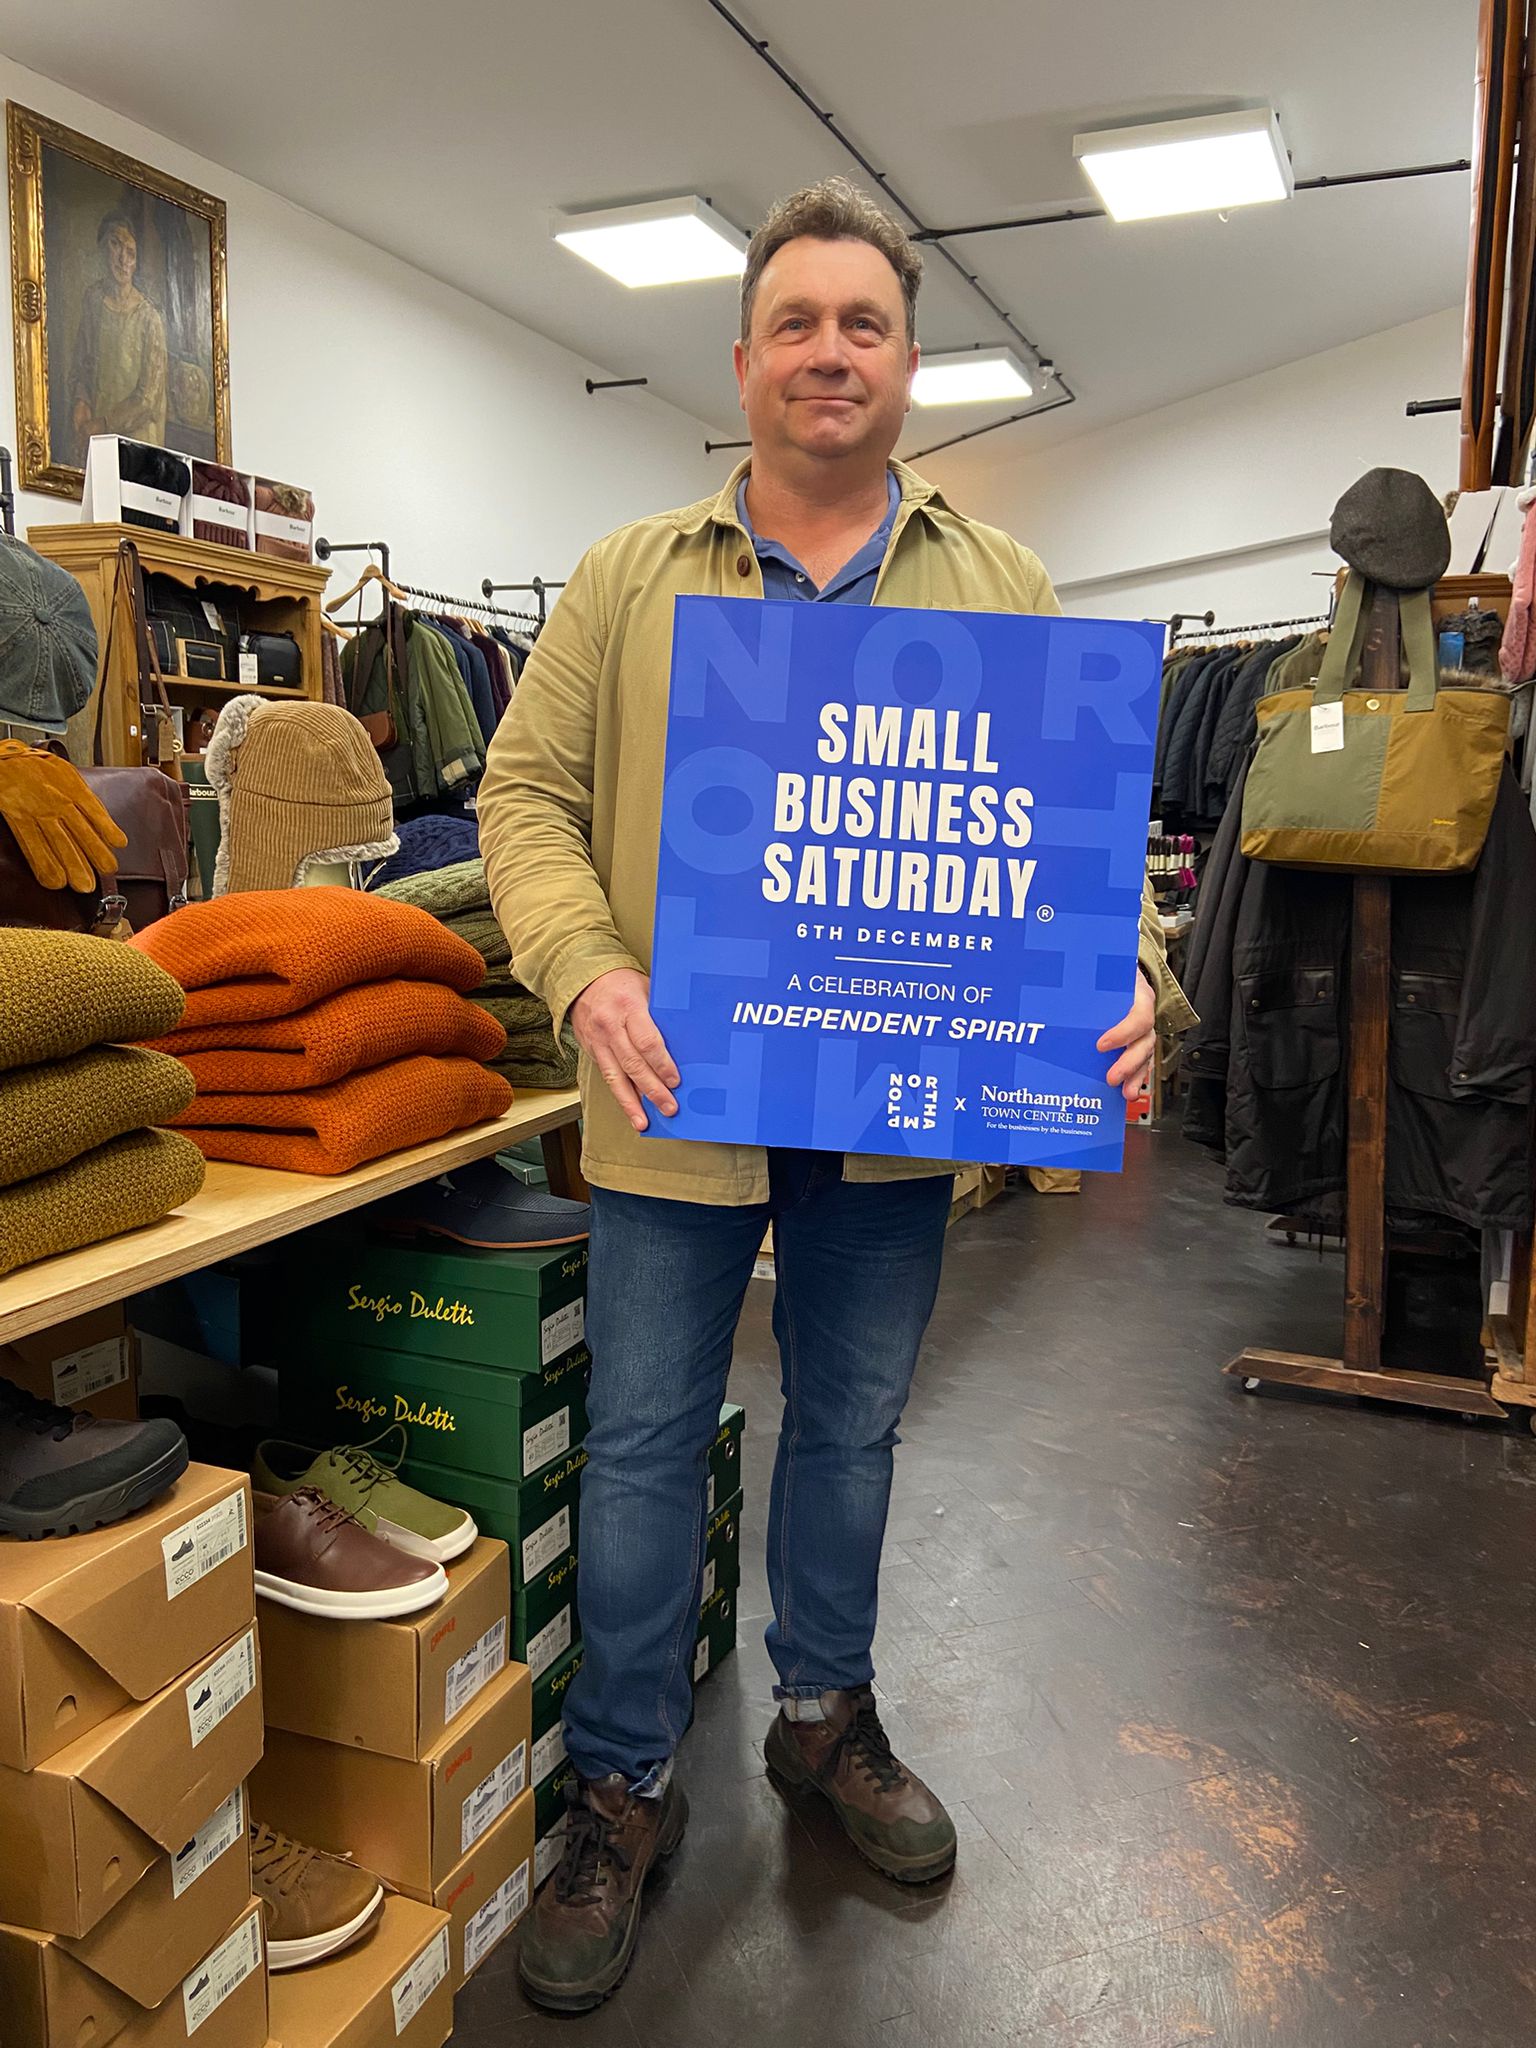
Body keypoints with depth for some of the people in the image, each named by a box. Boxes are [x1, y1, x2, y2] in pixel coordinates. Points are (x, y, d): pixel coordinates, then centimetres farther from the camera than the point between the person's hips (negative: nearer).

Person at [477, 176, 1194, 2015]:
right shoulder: (631, 577, 3)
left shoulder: (1001, 588, 7)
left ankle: (824, 1713, 42)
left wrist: (1123, 975, -14)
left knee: (852, 1421, 18)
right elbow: (528, 795, -1)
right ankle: (624, 1791, 29)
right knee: (644, 1438, 8)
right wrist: (589, 972, -19)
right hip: (681, 1102, -1)